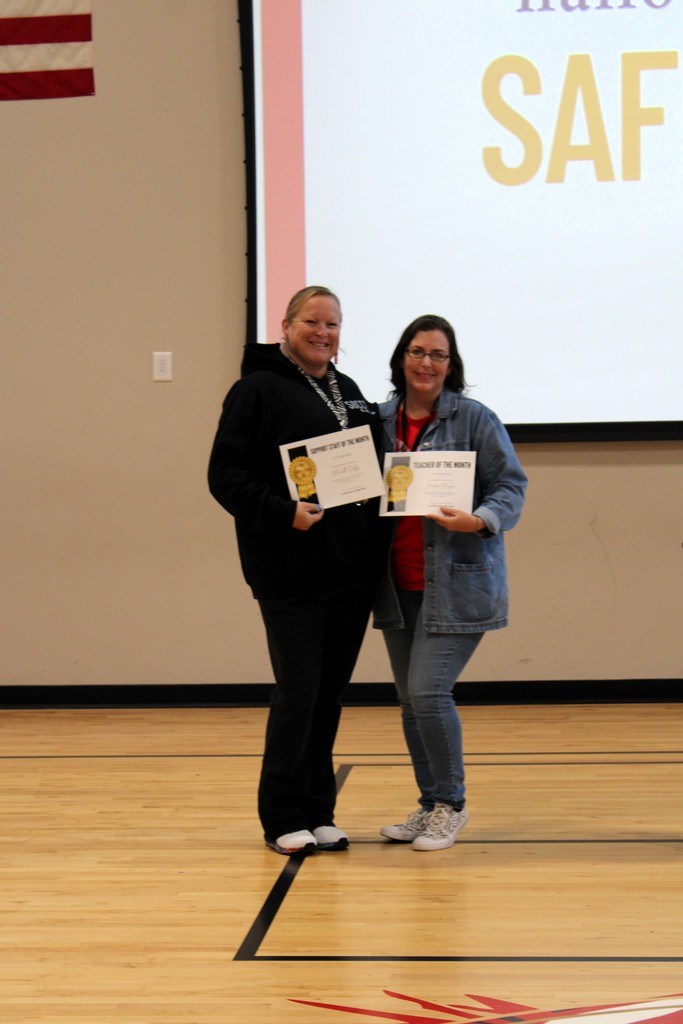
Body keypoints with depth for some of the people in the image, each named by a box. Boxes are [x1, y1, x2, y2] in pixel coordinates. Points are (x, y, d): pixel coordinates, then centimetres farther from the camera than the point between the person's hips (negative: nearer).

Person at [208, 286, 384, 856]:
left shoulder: (348, 392, 17)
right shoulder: (258, 389, -4)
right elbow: (226, 474, -10)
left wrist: (385, 498, 5)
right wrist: (282, 513, -21)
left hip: (352, 570, 6)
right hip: (290, 574, -6)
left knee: (330, 694, 10)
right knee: (298, 692, -4)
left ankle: (318, 812, 18)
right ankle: (284, 820, 7)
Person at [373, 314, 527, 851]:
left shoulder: (475, 419, -4)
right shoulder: (379, 422, 9)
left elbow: (511, 486, -6)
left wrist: (480, 520, -23)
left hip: (457, 583, -5)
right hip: (398, 585, 5)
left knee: (428, 692, -12)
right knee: (410, 700, 10)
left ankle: (451, 804, 6)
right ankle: (430, 807, 23)